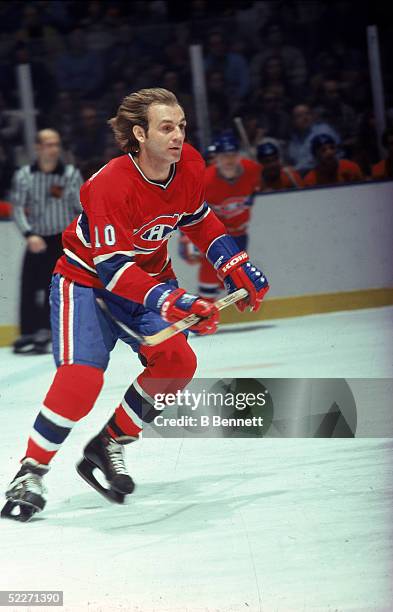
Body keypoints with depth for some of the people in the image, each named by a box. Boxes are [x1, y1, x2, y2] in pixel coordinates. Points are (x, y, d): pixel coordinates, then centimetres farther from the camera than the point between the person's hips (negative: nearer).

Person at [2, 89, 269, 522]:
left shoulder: (188, 166, -11)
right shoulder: (110, 184, -31)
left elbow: (199, 221, 11)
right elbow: (112, 266, -33)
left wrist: (235, 267, 2)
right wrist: (170, 301, -44)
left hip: (148, 275, 6)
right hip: (85, 279, -6)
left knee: (177, 361, -14)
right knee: (80, 380, -23)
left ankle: (109, 445, 4)